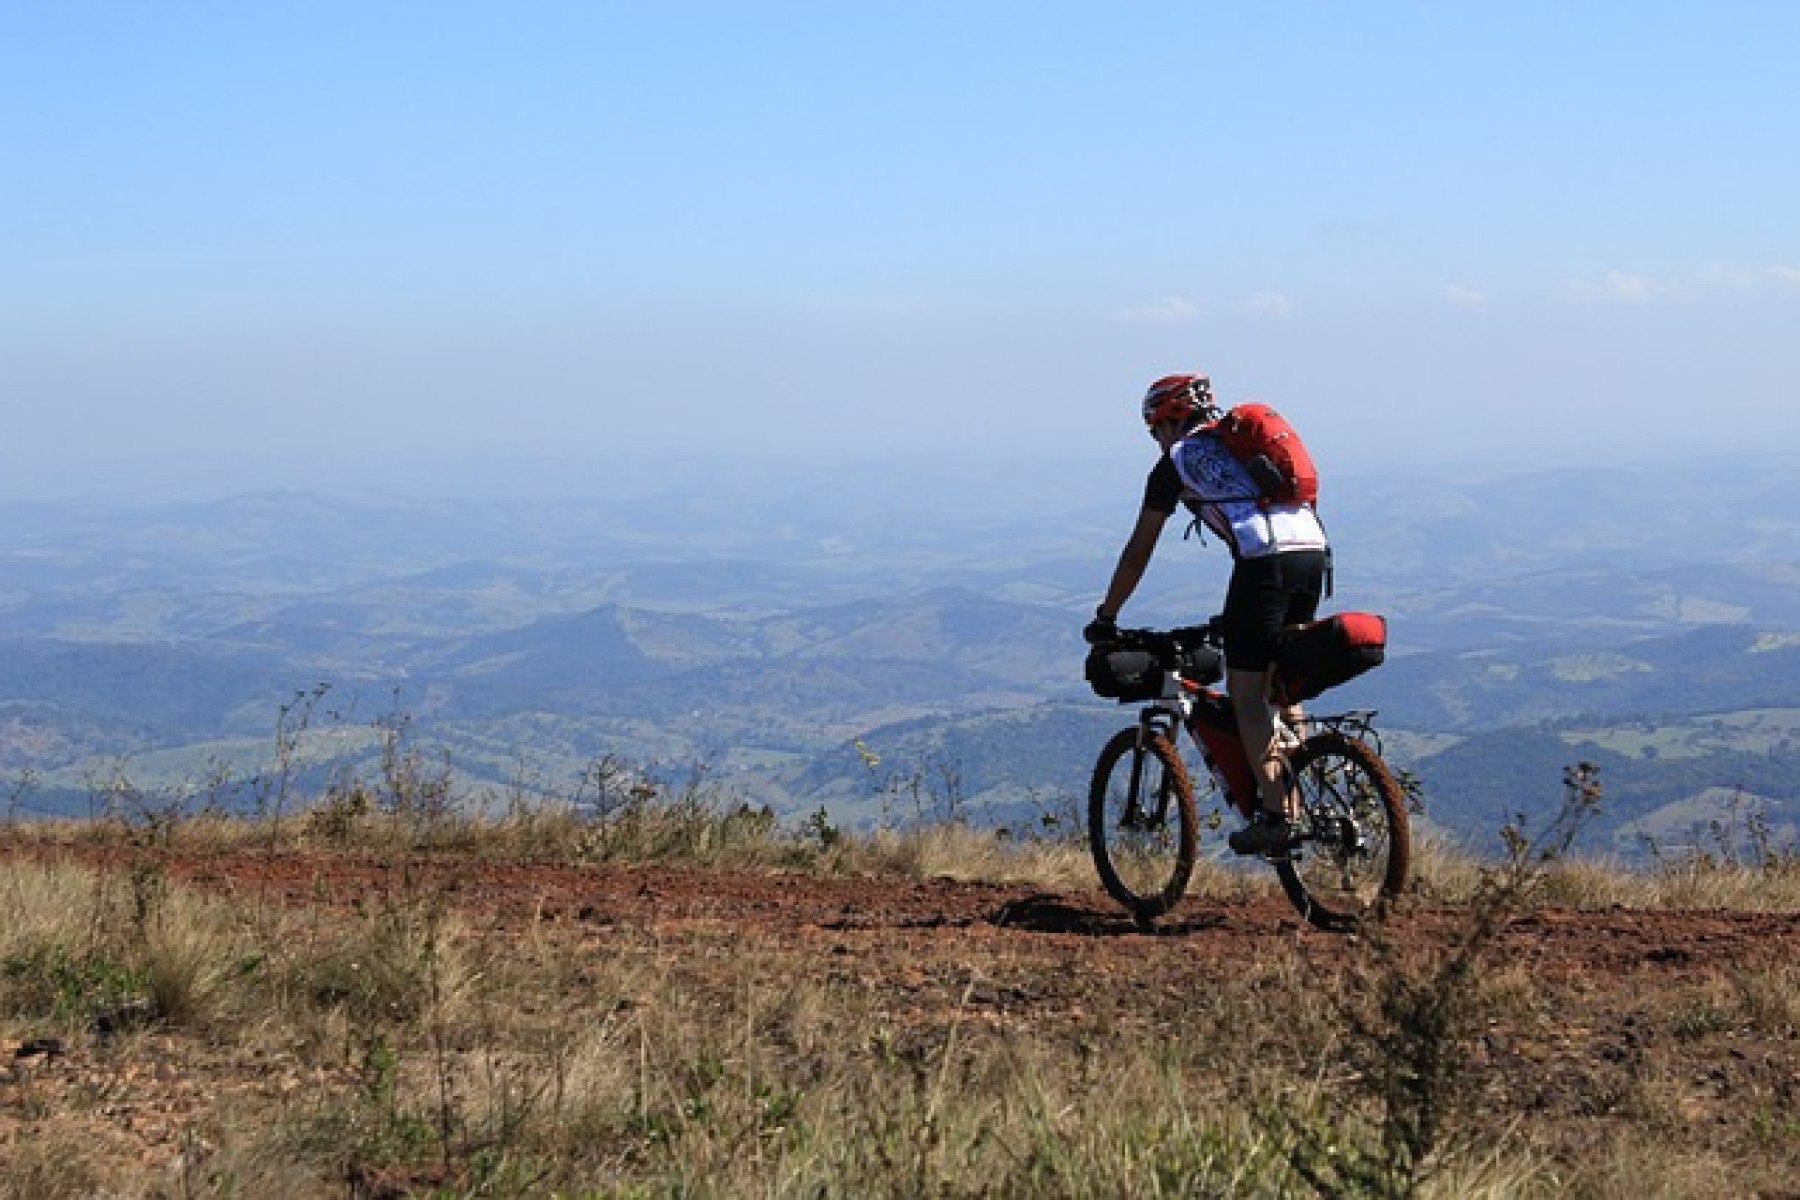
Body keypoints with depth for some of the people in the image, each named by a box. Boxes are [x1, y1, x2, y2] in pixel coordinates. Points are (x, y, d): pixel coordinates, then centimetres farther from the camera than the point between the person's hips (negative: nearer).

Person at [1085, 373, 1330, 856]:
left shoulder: (1177, 459, 13)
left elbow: (1138, 551, 16)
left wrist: (1105, 618, 25)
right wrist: (1236, 613, 47)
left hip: (1264, 560, -6)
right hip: (1314, 550, 7)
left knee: (1246, 691, 1)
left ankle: (1273, 817, -7)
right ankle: (1296, 807, 16)